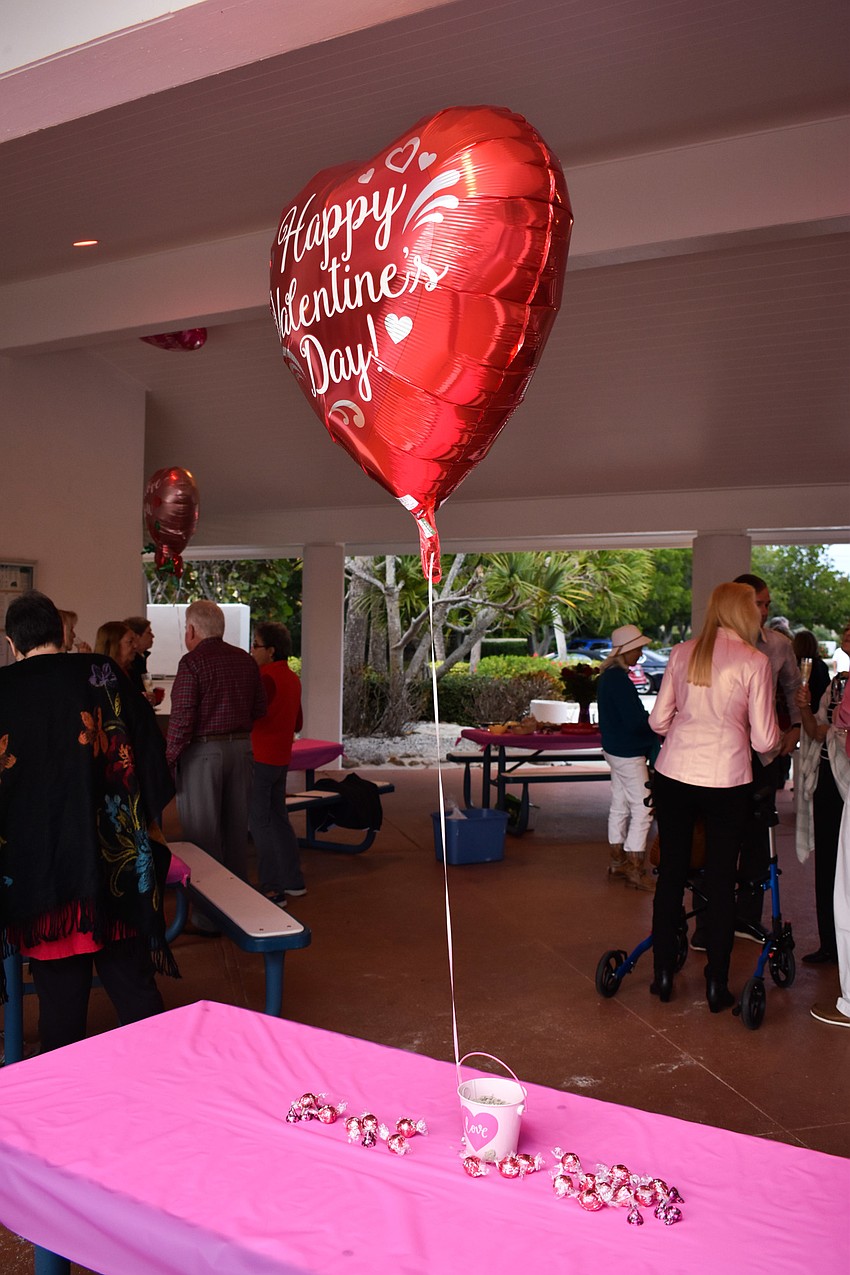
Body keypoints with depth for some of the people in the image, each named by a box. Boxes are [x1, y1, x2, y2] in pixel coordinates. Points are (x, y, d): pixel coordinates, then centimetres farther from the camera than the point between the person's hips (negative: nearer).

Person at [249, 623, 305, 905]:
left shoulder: (266, 678, -17)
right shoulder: (292, 678, 10)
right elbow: (298, 723, 17)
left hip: (260, 760, -9)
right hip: (281, 759, 9)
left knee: (259, 823, -2)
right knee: (279, 819, 17)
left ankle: (272, 889, 0)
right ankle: (294, 881, 25)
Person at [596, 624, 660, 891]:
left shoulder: (607, 677, 9)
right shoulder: (620, 680, -22)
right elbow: (635, 721, -25)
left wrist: (648, 719, 6)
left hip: (615, 749, 10)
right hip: (628, 754, -10)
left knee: (619, 806, 16)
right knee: (642, 809, -4)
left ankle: (617, 860, 25)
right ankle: (635, 870, -1)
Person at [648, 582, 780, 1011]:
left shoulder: (682, 652, 4)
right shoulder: (754, 661, -6)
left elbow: (658, 719, 6)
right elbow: (764, 740, -5)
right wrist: (778, 740, 18)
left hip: (674, 776, 3)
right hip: (726, 781, -3)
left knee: (671, 873, 13)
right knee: (720, 881, 9)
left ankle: (663, 975, 23)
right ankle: (716, 985, 18)